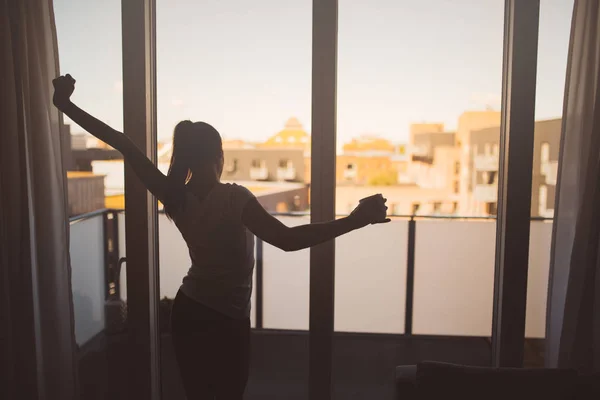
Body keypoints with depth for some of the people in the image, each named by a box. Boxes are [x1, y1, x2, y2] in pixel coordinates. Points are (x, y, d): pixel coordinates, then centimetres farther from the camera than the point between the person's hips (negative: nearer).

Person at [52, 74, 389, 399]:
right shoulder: (234, 198, -24)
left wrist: (65, 104, 2)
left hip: (187, 312, 6)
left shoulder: (175, 198, -9)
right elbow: (288, 240, -33)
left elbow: (122, 143, -6)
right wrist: (355, 220, -33)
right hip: (228, 322, -5)